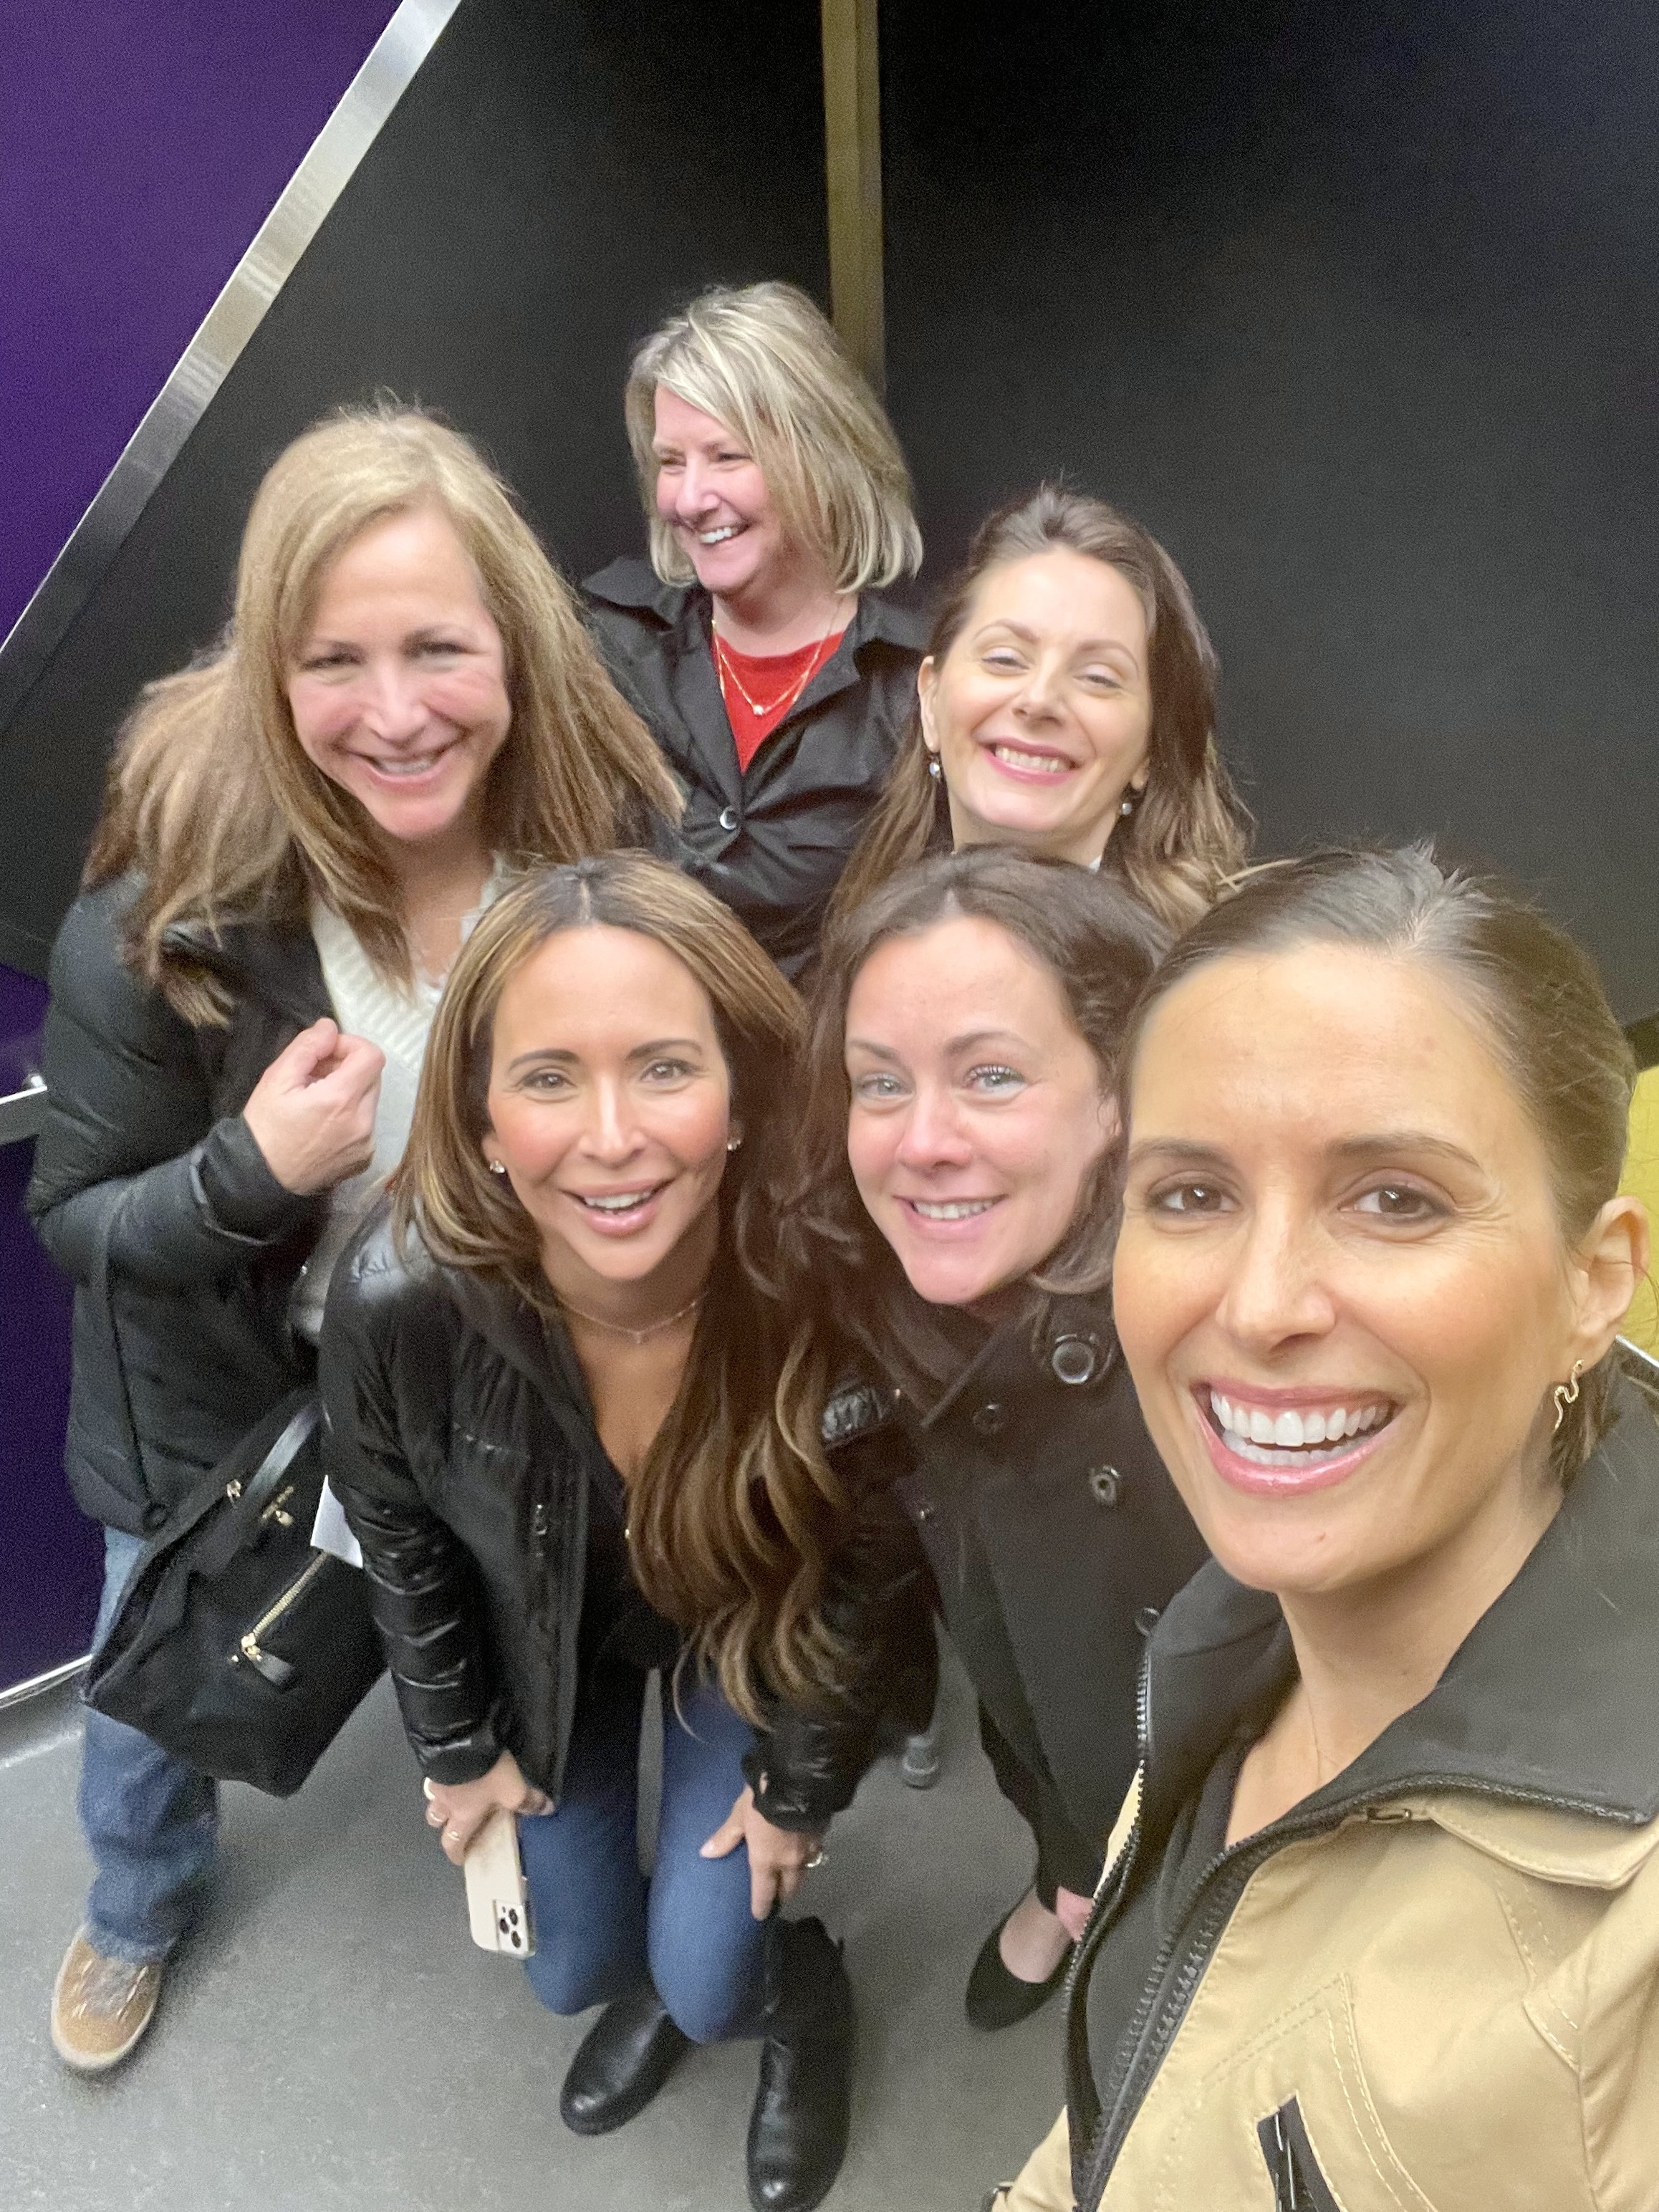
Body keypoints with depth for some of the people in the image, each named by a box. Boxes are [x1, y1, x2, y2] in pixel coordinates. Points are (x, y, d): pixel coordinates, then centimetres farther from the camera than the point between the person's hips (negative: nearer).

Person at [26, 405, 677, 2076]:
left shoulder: (616, 841, -23)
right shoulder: (166, 909, -31)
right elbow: (74, 1222, -18)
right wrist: (249, 1172, -36)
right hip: (219, 1413, -1)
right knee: (160, 1697, 26)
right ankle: (139, 1906, 61)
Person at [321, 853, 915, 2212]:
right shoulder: (400, 1298, -36)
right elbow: (396, 1535, -11)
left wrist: (805, 1785, -2)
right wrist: (459, 1747, 3)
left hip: (745, 1635, -1)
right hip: (544, 1634, 2)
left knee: (707, 1985, 4)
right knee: (569, 1968, 15)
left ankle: (803, 1996, 41)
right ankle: (658, 1964, 52)